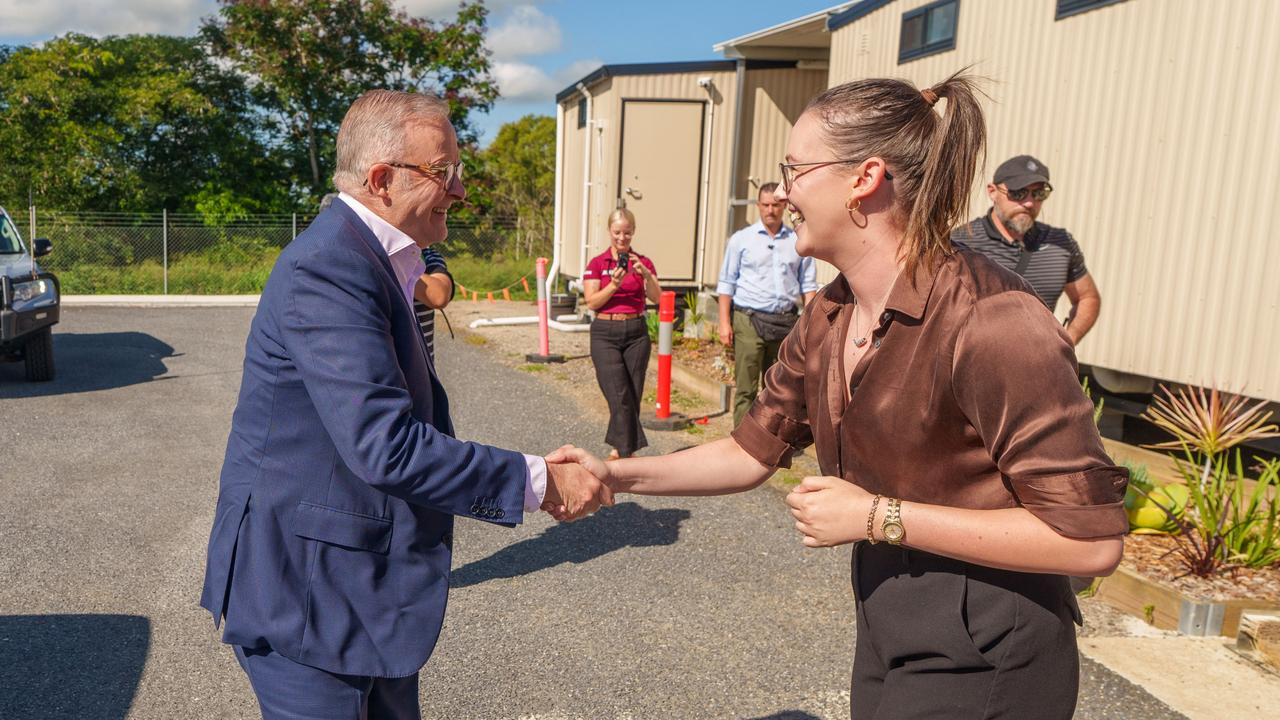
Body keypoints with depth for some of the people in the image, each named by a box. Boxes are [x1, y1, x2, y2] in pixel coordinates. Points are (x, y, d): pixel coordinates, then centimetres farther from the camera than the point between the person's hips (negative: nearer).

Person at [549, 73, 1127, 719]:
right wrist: (618, 474, -3)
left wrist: (878, 516, -23)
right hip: (884, 625, 7)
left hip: (981, 658, -7)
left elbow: (1091, 538, -24)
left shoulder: (988, 322, -26)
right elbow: (751, 452, 7)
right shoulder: (827, 321, -1)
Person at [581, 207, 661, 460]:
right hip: (605, 334, -2)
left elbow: (656, 297, -6)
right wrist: (614, 284, -20)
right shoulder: (597, 264, 3)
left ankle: (618, 449, 19)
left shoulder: (643, 262, 7)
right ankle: (628, 453, -8)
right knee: (620, 396, -11)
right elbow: (592, 302, -6)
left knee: (633, 396, 4)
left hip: (636, 332, 3)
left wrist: (644, 273, -22)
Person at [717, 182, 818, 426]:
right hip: (749, 320, -3)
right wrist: (725, 323, -5)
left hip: (786, 321, 3)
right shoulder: (742, 239, 4)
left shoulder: (797, 241, 10)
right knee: (746, 389, -4)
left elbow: (808, 285, 12)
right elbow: (726, 284, 3)